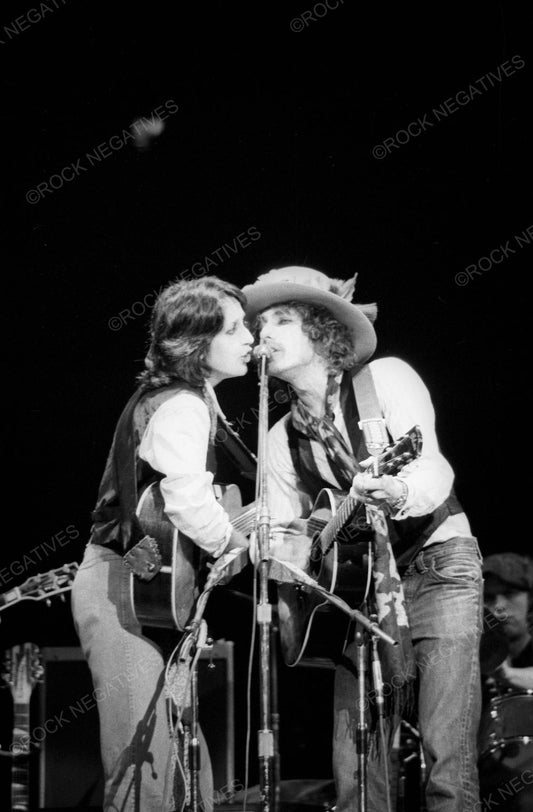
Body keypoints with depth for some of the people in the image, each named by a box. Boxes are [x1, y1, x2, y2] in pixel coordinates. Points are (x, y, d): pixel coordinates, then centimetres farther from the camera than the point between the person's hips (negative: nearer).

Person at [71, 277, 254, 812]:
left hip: (142, 590, 10)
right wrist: (249, 550, -17)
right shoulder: (181, 407, -16)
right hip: (125, 592, -10)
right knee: (146, 768, -14)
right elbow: (187, 502, -32)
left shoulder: (170, 396, 17)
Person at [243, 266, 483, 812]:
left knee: (448, 754, -18)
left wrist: (399, 492, -44)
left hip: (437, 565, -5)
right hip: (360, 584, 5)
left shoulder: (385, 379, -7)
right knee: (353, 766, -3)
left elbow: (433, 467, -21)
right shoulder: (283, 439, 8)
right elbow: (285, 534, 13)